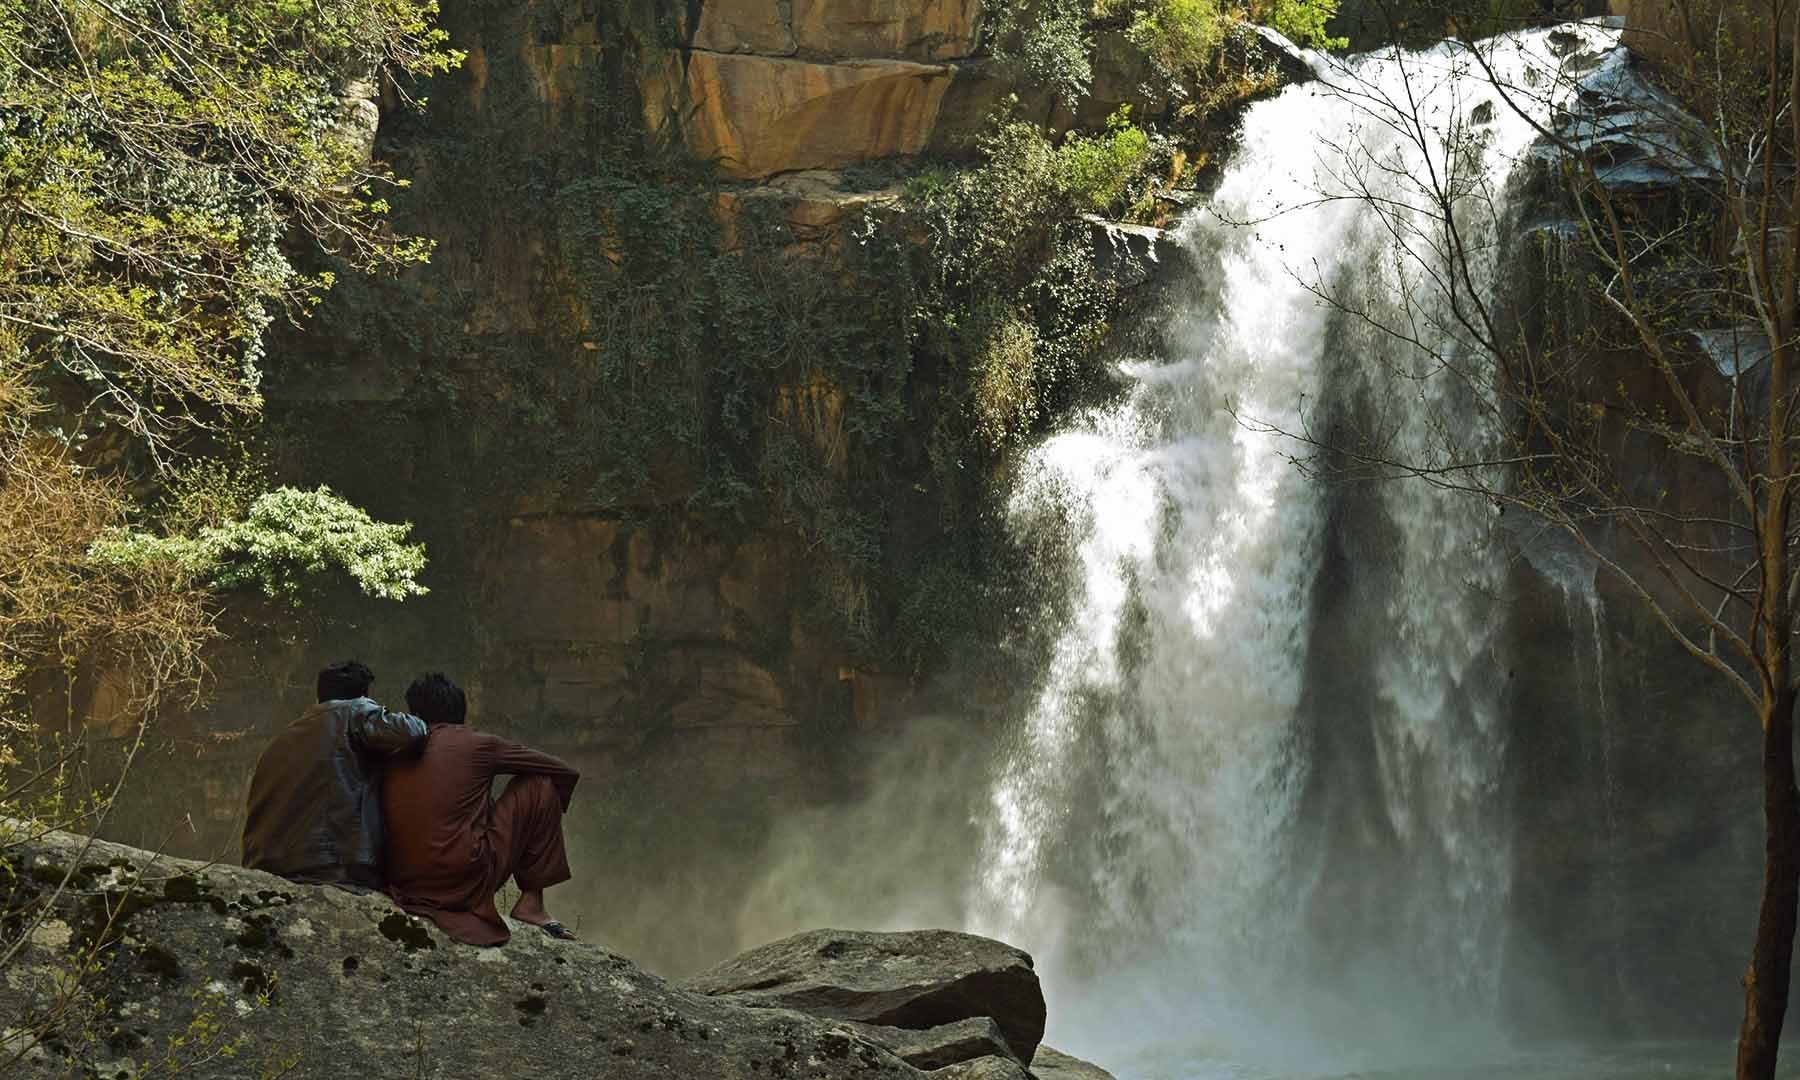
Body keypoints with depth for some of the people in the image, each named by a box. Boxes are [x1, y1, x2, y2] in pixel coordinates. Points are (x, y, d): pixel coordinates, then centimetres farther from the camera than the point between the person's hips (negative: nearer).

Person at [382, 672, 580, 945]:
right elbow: (562, 772, 11)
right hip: (465, 882, -5)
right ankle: (531, 903, 7)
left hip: (406, 883, 5)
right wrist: (549, 811, 31)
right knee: (540, 785, 11)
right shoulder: (479, 745, 2)